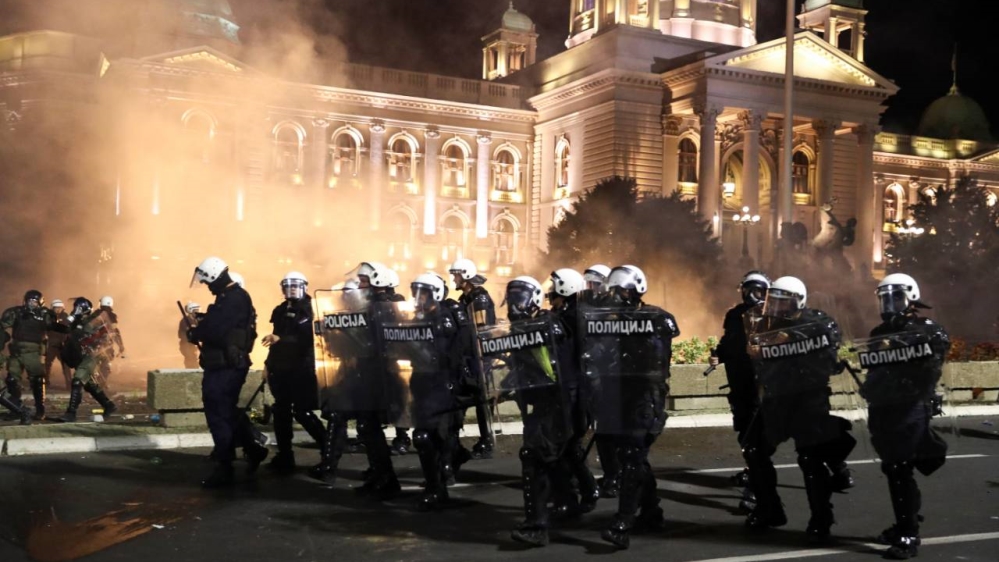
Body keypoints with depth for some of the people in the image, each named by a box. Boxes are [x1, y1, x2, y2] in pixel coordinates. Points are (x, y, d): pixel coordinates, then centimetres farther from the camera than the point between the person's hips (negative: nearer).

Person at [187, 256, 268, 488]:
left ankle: (224, 469, 2)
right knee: (228, 412, 20)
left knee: (219, 416, -5)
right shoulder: (229, 297, 16)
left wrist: (194, 334, -8)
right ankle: (253, 449, 32)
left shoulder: (234, 299, -18)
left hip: (226, 367, -10)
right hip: (226, 365, 10)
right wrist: (199, 327, 2)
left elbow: (215, 330, -25)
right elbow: (216, 324, 19)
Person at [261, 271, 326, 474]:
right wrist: (270, 363, 17)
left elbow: (308, 337, -20)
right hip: (281, 367, 7)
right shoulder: (280, 311, 14)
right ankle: (284, 456, 14)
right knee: (281, 412, 7)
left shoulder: (309, 309, -6)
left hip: (301, 367, -6)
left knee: (302, 412, -8)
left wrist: (280, 339, -28)